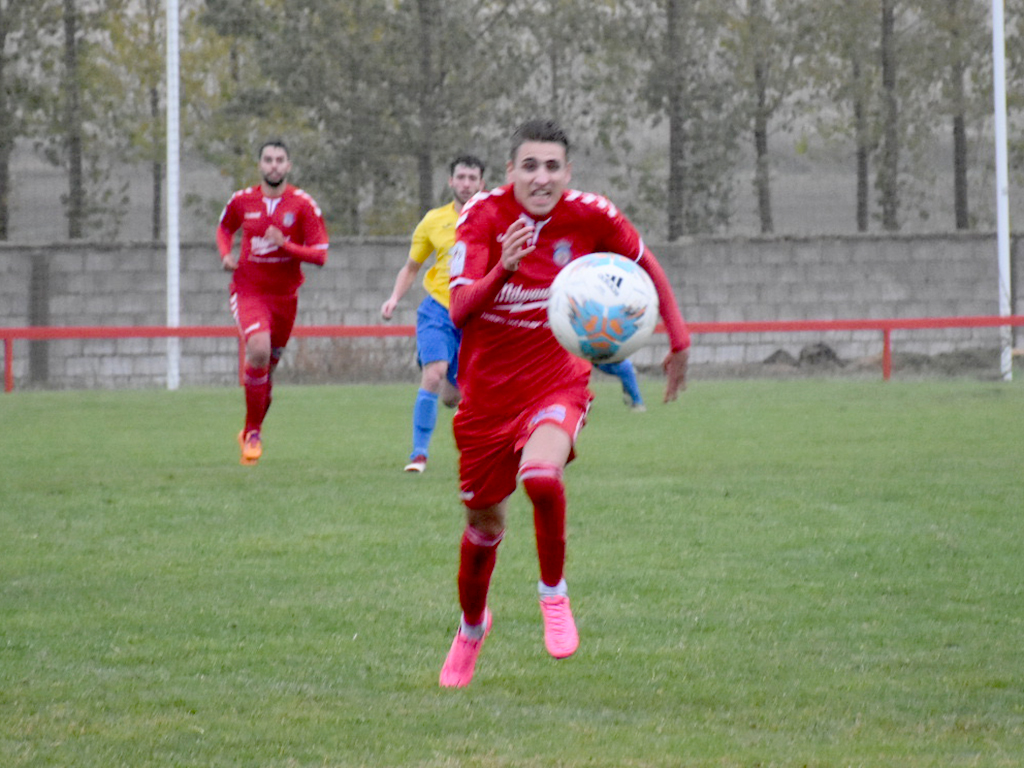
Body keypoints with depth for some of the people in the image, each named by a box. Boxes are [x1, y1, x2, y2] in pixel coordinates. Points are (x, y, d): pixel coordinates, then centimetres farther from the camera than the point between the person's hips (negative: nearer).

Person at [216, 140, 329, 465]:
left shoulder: (303, 205, -6)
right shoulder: (242, 200, 0)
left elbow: (320, 255, -8)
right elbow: (225, 228, 21)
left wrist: (285, 245, -24)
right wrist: (226, 254, 1)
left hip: (284, 296, 1)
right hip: (248, 291, -1)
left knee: (267, 368, 11)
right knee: (259, 350, -26)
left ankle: (251, 433, 33)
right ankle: (253, 431, -14)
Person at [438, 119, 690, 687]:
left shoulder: (590, 217, -10)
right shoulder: (483, 215, -13)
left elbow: (645, 266, 9)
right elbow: (459, 311, -22)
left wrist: (679, 341, 7)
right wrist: (502, 269, -41)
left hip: (558, 380, -1)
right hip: (487, 387, 1)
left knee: (542, 476, -32)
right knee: (483, 521, 13)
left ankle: (553, 594, -7)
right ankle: (471, 626, 42)